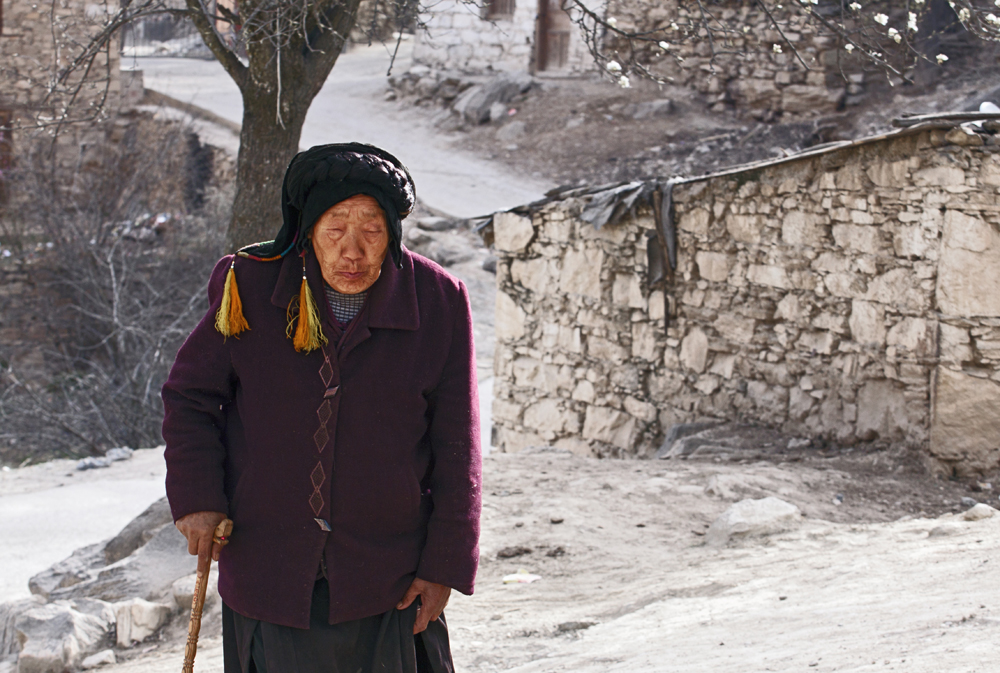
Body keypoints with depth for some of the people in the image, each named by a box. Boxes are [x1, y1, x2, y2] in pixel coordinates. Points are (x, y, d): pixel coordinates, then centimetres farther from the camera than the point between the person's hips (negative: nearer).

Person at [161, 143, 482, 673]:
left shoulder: (437, 303, -7)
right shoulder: (249, 287, -7)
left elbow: (456, 451, -1)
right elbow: (189, 395, 7)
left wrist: (446, 564, -3)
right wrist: (196, 497, -5)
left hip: (387, 576, 0)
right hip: (268, 568, 1)